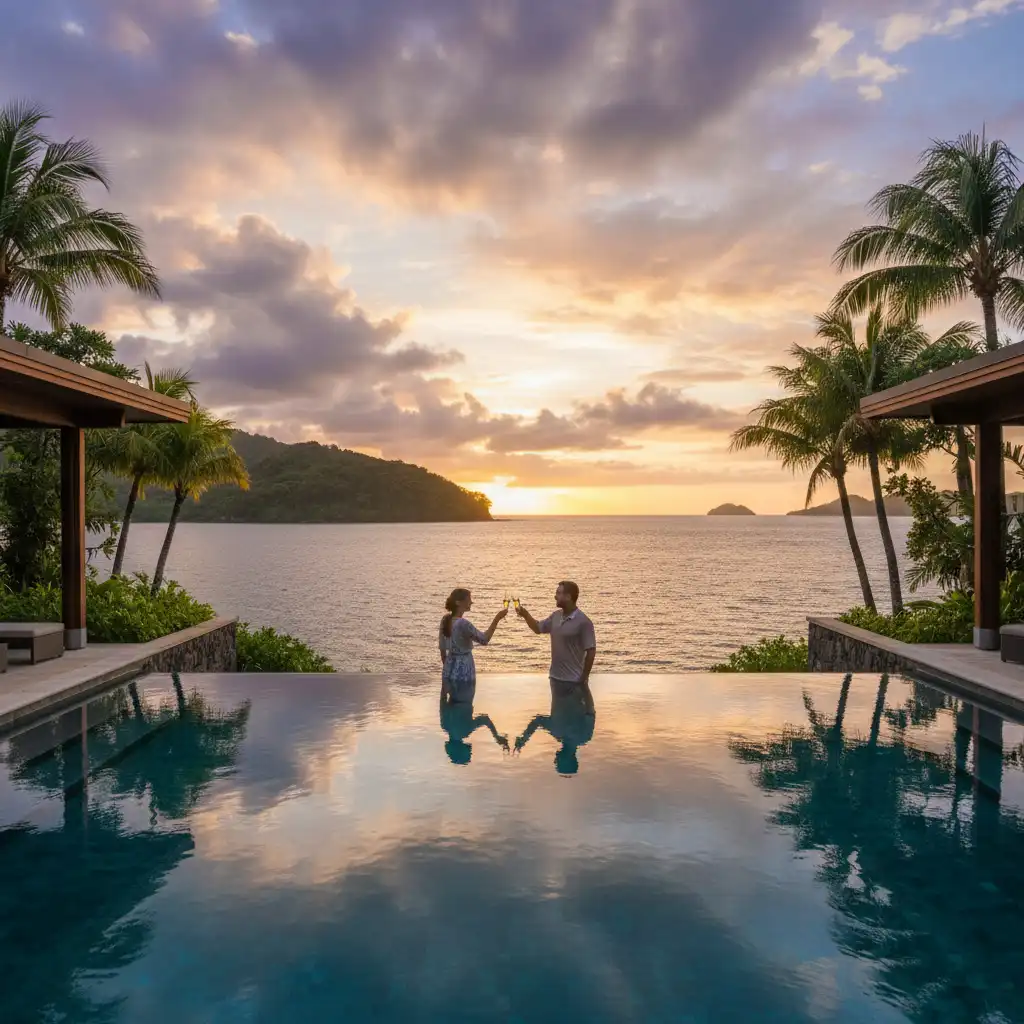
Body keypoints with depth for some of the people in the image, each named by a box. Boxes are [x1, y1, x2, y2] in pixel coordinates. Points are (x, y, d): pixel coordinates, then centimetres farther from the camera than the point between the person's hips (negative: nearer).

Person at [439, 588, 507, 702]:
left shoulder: (446, 620, 3)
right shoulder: (463, 624, -22)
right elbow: (484, 639, -14)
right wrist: (497, 619, -11)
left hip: (450, 671, 8)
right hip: (463, 673, -8)